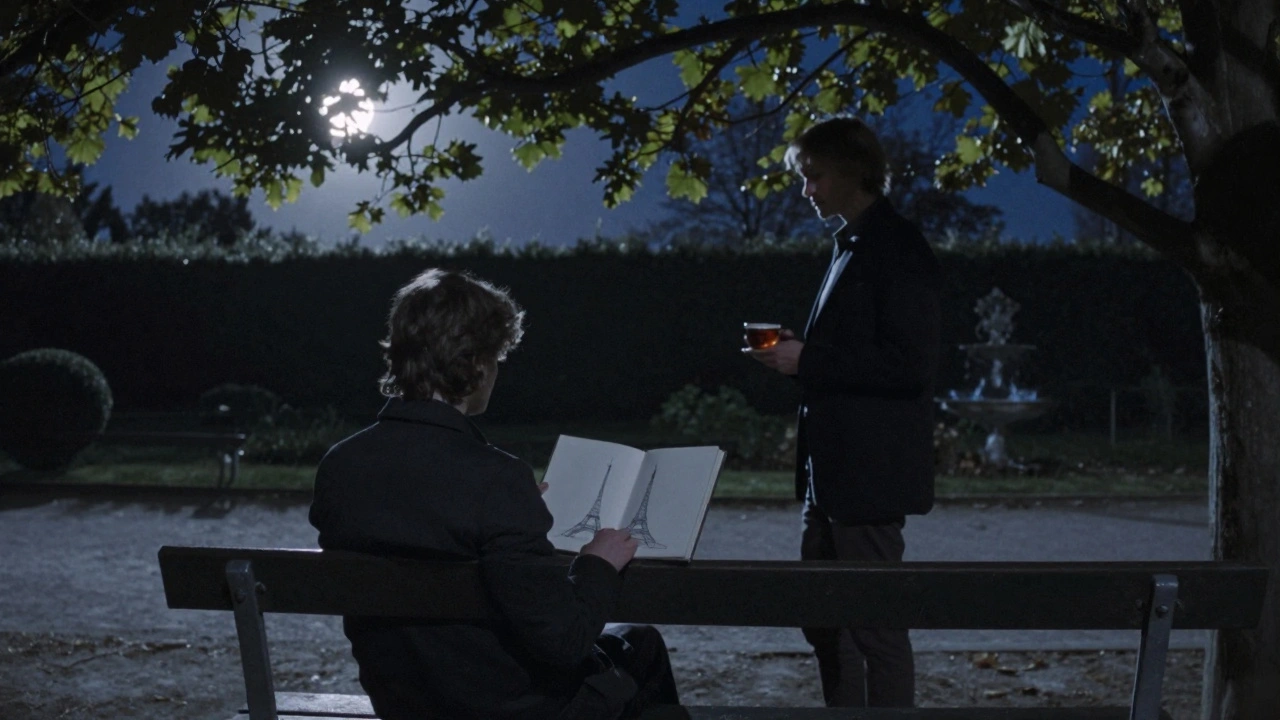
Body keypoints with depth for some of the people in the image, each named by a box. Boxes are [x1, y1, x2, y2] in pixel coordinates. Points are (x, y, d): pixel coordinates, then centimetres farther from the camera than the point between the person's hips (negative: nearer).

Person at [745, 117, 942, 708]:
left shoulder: (897, 250, -13)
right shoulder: (852, 246, 17)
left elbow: (911, 363, -21)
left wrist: (808, 361, -18)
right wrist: (799, 352, 5)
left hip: (869, 471, -10)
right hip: (833, 468, 10)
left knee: (874, 622, -3)